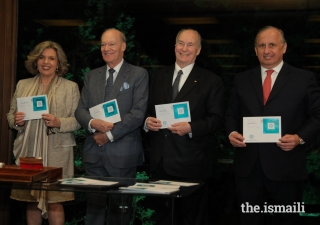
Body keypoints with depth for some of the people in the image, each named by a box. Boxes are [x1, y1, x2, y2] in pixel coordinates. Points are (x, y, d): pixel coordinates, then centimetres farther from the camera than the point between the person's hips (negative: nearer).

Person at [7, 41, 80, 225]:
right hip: (28, 151, 3)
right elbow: (10, 115, 16)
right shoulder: (23, 85, 14)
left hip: (56, 153, -3)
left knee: (54, 201, -4)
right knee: (32, 200, 7)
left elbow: (78, 119, -1)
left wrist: (59, 123, -18)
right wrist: (16, 121, -6)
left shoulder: (71, 87, 5)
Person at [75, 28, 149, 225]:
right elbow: (81, 110, 8)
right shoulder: (92, 76, 14)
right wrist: (93, 123, -14)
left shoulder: (139, 74, -1)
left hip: (123, 152, -4)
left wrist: (110, 134, -14)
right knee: (94, 204, 7)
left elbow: (138, 113, -11)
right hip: (94, 152, 4)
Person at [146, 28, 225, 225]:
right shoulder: (159, 76, 13)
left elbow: (217, 119, -7)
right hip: (160, 162, 4)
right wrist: (148, 121, -7)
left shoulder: (211, 81, -1)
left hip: (192, 163, -4)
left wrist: (191, 128, -21)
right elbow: (149, 110, 15)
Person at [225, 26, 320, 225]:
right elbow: (232, 114, 16)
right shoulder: (242, 79, 12)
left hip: (286, 168, -2)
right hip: (248, 167, 3)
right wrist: (232, 132, -5)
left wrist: (300, 138, -16)